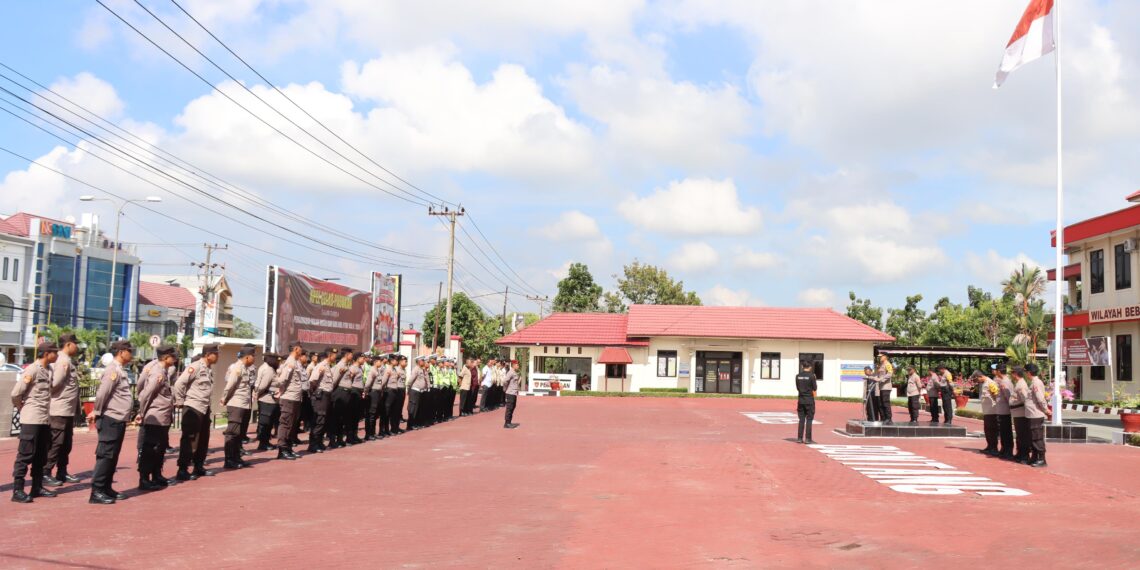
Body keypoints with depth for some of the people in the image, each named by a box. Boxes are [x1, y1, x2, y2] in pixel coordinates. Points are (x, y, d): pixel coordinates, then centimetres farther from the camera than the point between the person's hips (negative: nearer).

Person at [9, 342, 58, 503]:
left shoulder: (49, 370, 12)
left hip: (45, 420, 8)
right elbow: (15, 393, -14)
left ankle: (37, 487, 20)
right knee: (25, 455, -5)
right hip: (31, 420, -8)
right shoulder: (32, 370, -13)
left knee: (41, 456, 12)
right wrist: (23, 409, 0)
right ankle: (17, 490, -1)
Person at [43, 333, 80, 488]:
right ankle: (45, 474, -1)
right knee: (55, 443, -5)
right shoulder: (63, 361, -15)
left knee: (65, 444, 14)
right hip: (60, 410, -9)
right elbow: (55, 384, -22)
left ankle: (62, 473, 20)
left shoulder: (67, 361, 15)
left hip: (68, 410, 9)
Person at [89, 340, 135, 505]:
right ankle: (96, 492, -3)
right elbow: (102, 393, -21)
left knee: (113, 456, 14)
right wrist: (97, 413, -10)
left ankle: (106, 488, 21)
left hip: (119, 420, 9)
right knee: (105, 455, -6)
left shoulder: (120, 370, 16)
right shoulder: (113, 370, -14)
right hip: (111, 420, -9)